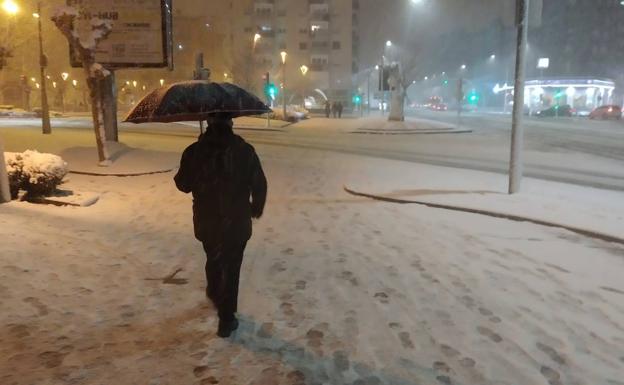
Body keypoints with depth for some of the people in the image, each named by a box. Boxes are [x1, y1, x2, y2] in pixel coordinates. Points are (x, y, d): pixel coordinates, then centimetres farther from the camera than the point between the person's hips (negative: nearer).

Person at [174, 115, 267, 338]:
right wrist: (256, 209, 11)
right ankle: (226, 319, 13)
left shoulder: (193, 152, -10)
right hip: (237, 222, -2)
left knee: (213, 259, 27)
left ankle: (214, 293, 51)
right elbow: (259, 185, -7)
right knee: (231, 268, 9)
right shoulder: (245, 151, -12)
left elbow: (183, 185, 1)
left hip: (206, 221, 2)